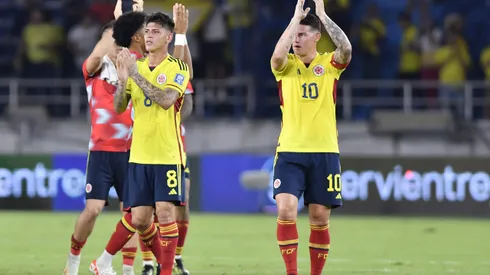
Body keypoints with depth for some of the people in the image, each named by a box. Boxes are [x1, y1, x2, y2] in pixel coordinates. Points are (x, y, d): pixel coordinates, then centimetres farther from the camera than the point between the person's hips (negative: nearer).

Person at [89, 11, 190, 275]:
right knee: (139, 218, 2)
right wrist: (122, 78, -12)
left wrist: (136, 74, -21)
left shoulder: (178, 68, -3)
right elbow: (118, 107, 5)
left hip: (168, 154, -4)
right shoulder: (136, 66, 10)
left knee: (165, 212, -11)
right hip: (139, 155, 4)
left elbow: (166, 100, -20)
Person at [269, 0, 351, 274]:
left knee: (320, 218, 4)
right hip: (290, 152, 0)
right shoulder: (286, 65, 4)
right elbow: (277, 55, -21)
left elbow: (346, 49, -19)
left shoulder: (329, 64, 3)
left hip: (324, 152, 0)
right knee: (286, 210, -15)